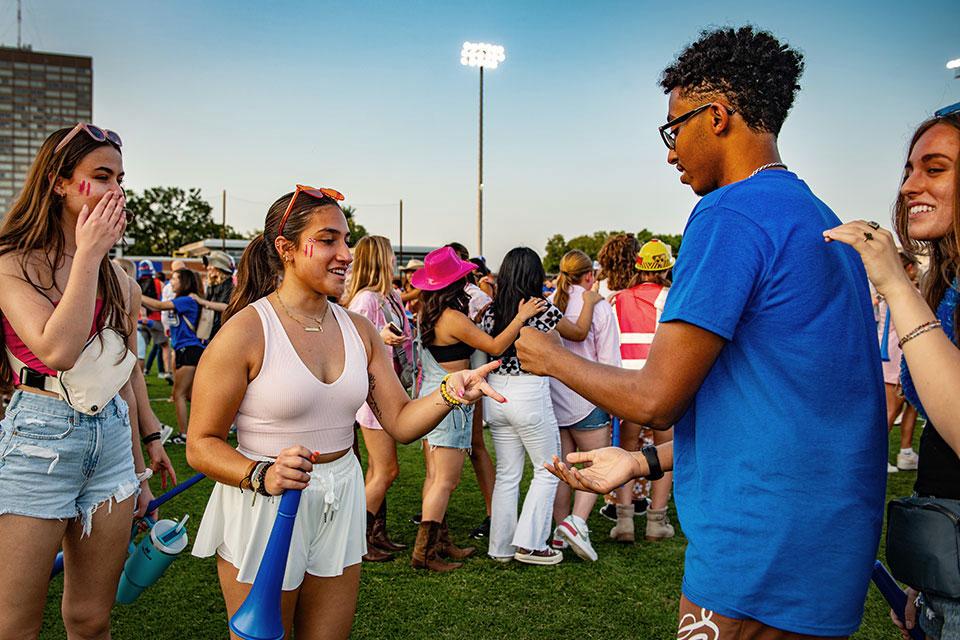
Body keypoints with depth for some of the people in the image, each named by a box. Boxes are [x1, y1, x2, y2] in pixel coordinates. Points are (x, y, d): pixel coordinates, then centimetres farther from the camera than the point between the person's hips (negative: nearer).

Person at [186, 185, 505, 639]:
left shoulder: (359, 330, 2)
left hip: (340, 505, 5)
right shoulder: (246, 332, -15)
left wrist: (449, 393, -17)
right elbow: (201, 445, -12)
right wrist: (262, 475, -29)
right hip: (265, 511, -5)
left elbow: (400, 422, 1)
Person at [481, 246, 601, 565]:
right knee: (547, 470, 11)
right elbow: (579, 333, 6)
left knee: (507, 474, 14)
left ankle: (501, 547, 20)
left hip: (497, 392, 5)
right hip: (530, 394, -5)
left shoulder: (492, 311, 1)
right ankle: (530, 543, 9)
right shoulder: (543, 309, -9)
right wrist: (589, 301, 22)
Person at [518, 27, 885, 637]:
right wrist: (645, 462, 15)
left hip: (758, 563, -9)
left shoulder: (731, 213, -17)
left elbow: (656, 399, -17)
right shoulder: (824, 222, 12)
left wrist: (550, 356, 0)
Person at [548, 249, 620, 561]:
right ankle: (576, 522, -9)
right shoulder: (599, 307, -8)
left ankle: (561, 531, 20)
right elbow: (609, 362, -7)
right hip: (585, 400, -4)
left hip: (551, 397, 4)